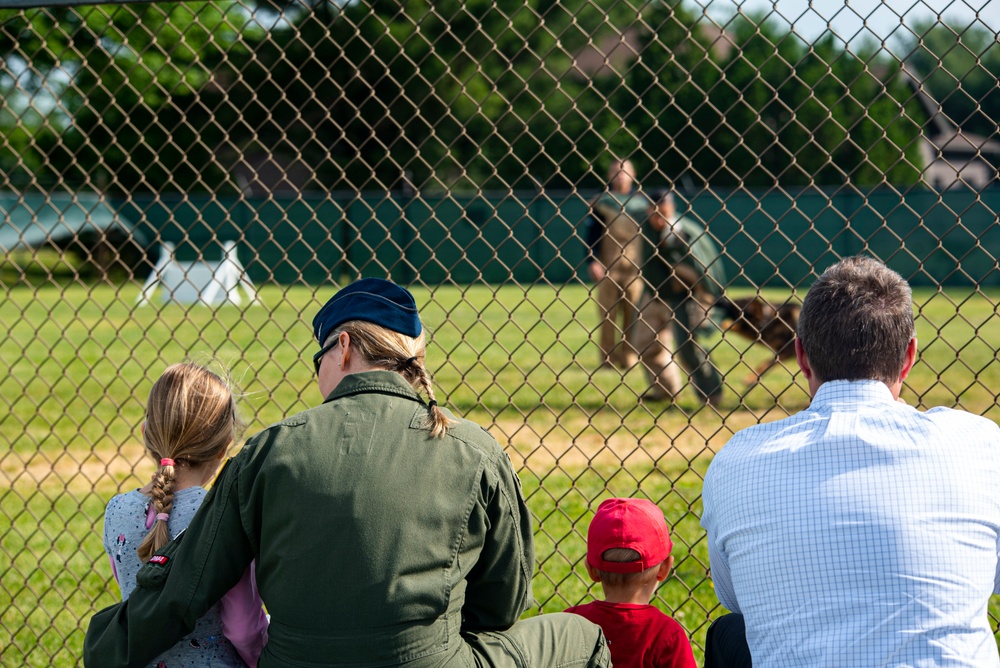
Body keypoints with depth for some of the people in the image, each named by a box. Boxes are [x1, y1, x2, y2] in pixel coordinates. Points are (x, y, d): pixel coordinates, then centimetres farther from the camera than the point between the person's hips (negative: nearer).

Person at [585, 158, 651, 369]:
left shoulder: (642, 201, 8)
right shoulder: (601, 202, 4)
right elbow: (592, 233, 2)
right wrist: (592, 261, -7)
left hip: (635, 268, 1)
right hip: (607, 268, -1)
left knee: (633, 313, 0)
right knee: (608, 314, 1)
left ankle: (629, 356, 6)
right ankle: (608, 358, 6)